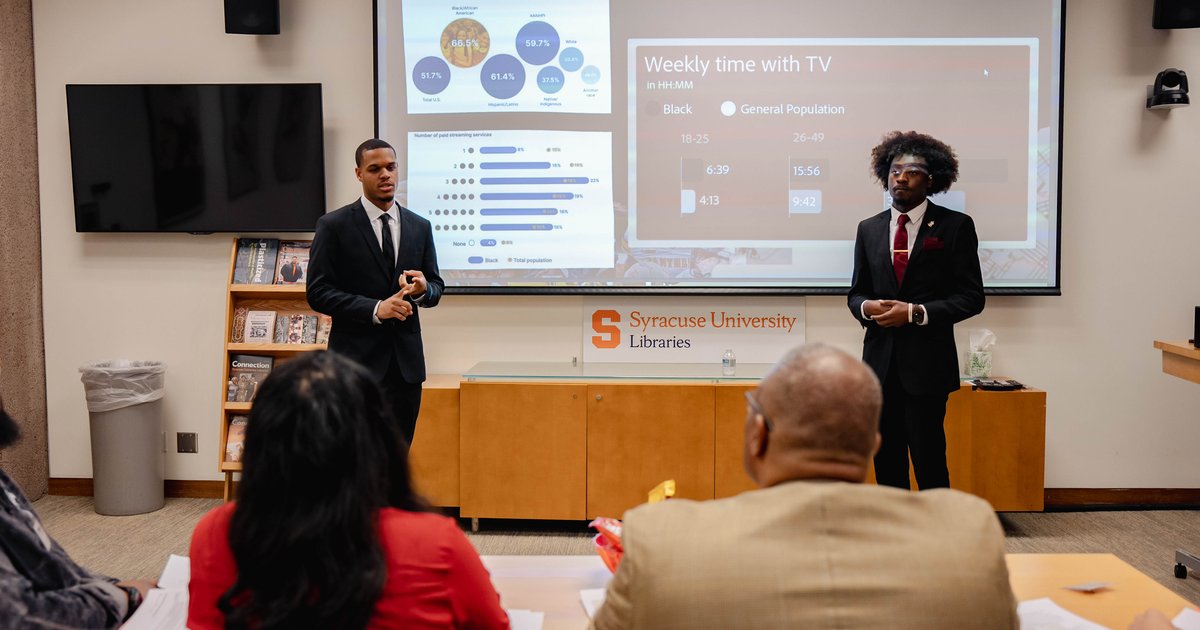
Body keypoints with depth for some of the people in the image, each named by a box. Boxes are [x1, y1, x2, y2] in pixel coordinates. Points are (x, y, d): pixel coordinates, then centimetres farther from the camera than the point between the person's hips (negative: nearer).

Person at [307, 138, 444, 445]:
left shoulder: (420, 227, 10)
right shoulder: (334, 225, -3)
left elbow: (436, 287, 13)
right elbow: (318, 292, -7)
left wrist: (422, 289, -12)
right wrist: (375, 308, -19)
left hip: (406, 362, 4)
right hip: (357, 361, -4)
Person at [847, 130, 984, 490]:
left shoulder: (955, 226, -2)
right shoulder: (869, 229, 11)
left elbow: (971, 297, -4)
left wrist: (915, 312, -16)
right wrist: (867, 307, -8)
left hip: (927, 362, -4)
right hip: (880, 360, 4)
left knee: (928, 460, -3)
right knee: (886, 460, 10)